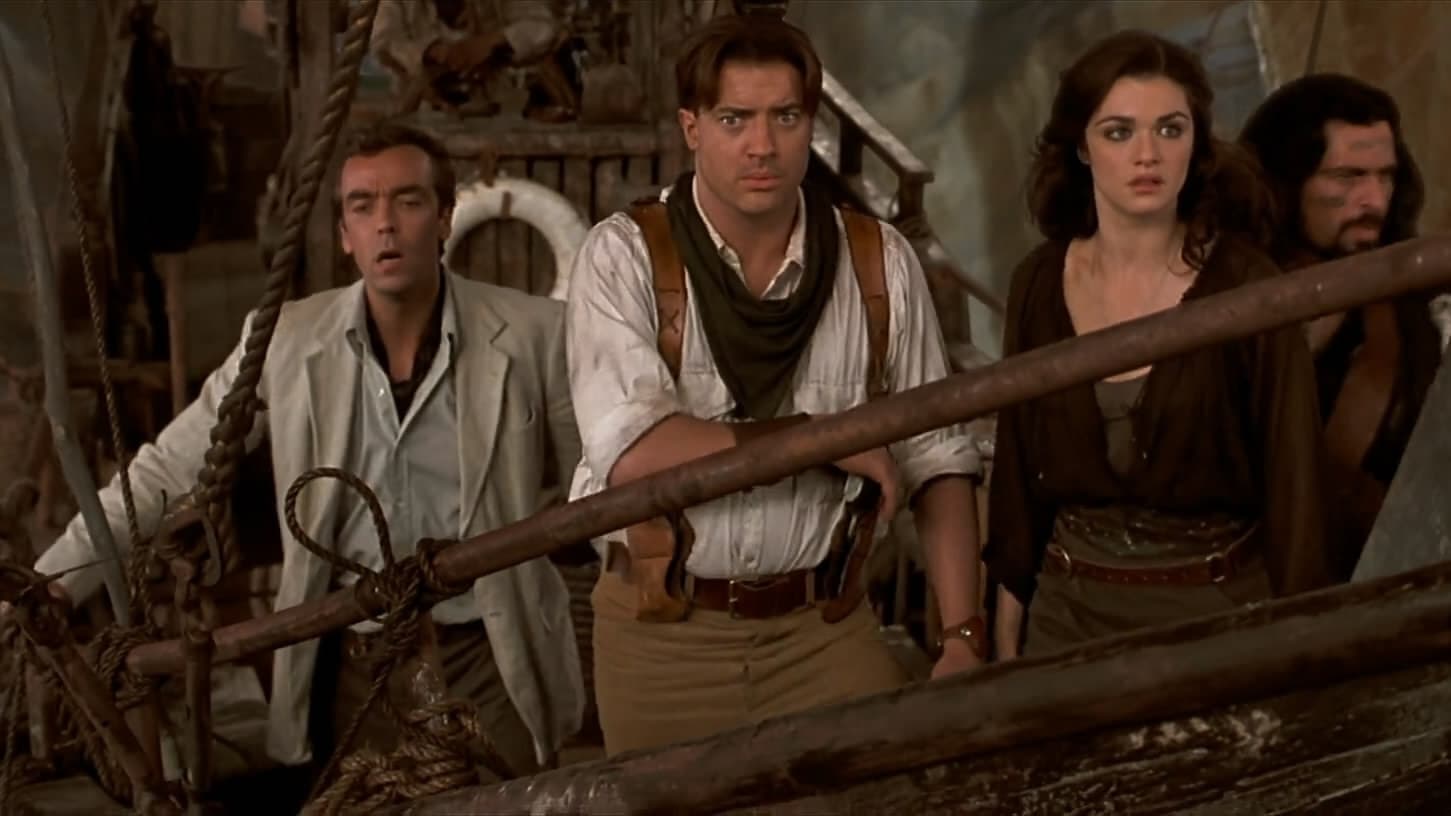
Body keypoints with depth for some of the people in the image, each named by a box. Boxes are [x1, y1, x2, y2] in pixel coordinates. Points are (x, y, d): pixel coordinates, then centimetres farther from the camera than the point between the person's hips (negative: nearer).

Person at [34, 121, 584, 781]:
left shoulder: (533, 334, -8)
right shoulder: (286, 340, -5)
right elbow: (164, 474, -2)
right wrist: (41, 590, -8)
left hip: (495, 656, -1)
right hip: (354, 661, 1)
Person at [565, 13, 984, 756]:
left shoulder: (880, 263, -2)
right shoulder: (625, 256, -10)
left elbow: (937, 458, 0)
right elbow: (630, 451, -22)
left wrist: (963, 637, -8)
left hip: (824, 624, 2)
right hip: (662, 631, -1)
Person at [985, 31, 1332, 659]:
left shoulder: (1246, 286, -11)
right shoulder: (1040, 284, -2)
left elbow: (1291, 481, -8)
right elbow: (1017, 464, 6)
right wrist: (1008, 624, 7)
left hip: (1214, 607, -3)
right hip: (1069, 608, 3)